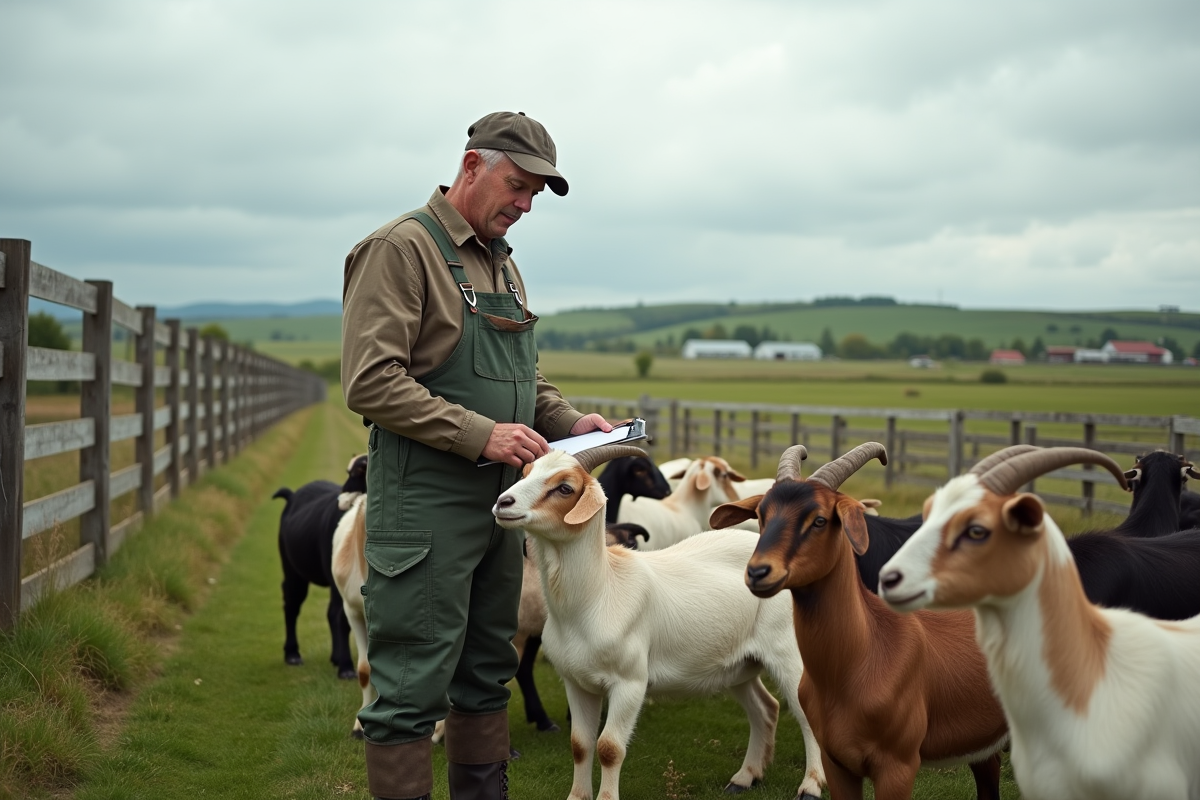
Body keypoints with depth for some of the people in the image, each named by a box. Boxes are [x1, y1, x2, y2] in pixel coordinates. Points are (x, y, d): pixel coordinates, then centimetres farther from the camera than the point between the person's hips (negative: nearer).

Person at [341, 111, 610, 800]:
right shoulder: (402, 248, -10)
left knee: (488, 674, 16)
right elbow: (371, 382, -19)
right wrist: (480, 434, -23)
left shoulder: (504, 264, 16)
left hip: (500, 498, 9)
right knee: (414, 684, -4)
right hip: (426, 500, -8)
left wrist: (568, 420, 6)